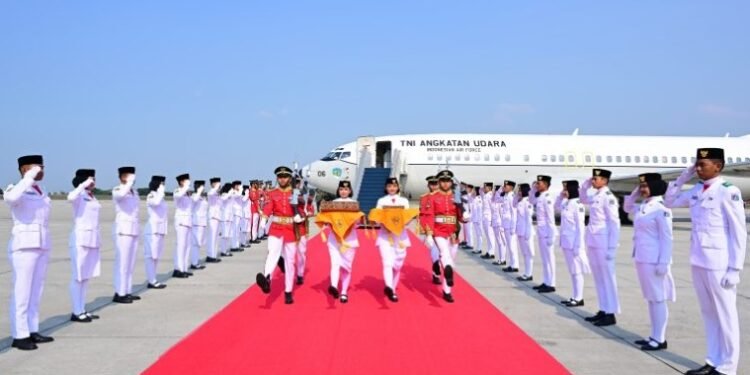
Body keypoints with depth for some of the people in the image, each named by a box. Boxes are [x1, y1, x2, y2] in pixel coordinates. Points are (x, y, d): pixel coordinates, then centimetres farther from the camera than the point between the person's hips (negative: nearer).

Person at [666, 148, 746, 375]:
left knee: (725, 316, 3)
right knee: (708, 314, 14)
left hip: (719, 265, -7)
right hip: (698, 263, 7)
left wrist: (734, 268, -13)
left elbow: (739, 233, -11)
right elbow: (669, 201, 23)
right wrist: (684, 177, 10)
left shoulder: (728, 192, -12)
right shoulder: (696, 191, 8)